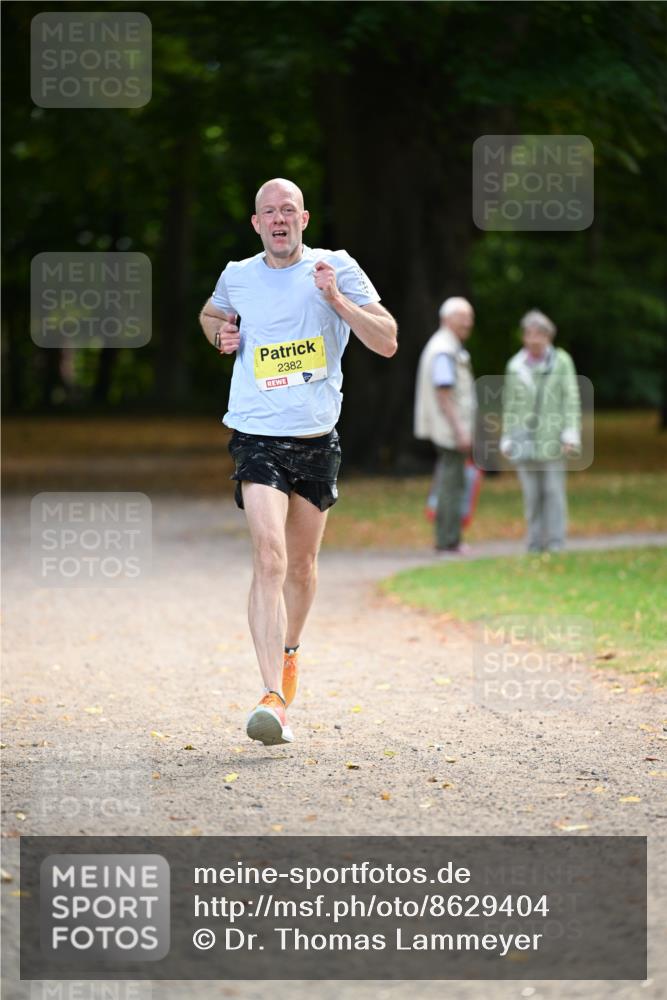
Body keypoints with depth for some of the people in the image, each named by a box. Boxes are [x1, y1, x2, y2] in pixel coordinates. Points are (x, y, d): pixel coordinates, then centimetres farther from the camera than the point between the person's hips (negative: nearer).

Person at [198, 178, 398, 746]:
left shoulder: (336, 268, -1)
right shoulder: (237, 277, 4)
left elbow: (387, 342, -7)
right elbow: (212, 314, 28)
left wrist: (336, 299, -19)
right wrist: (221, 334, 5)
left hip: (318, 439, 2)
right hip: (258, 438, -2)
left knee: (302, 564, 15)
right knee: (269, 560, -19)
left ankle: (289, 652, 44)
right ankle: (274, 698, -26)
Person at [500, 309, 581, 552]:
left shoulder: (561, 361, 2)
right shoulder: (515, 366, 9)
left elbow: (571, 400, 0)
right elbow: (510, 405, 13)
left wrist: (571, 434, -7)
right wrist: (507, 439, 11)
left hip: (552, 438, -2)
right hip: (525, 440, 2)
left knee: (554, 490, -4)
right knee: (531, 493, 2)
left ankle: (555, 542, 0)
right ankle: (535, 543, 7)